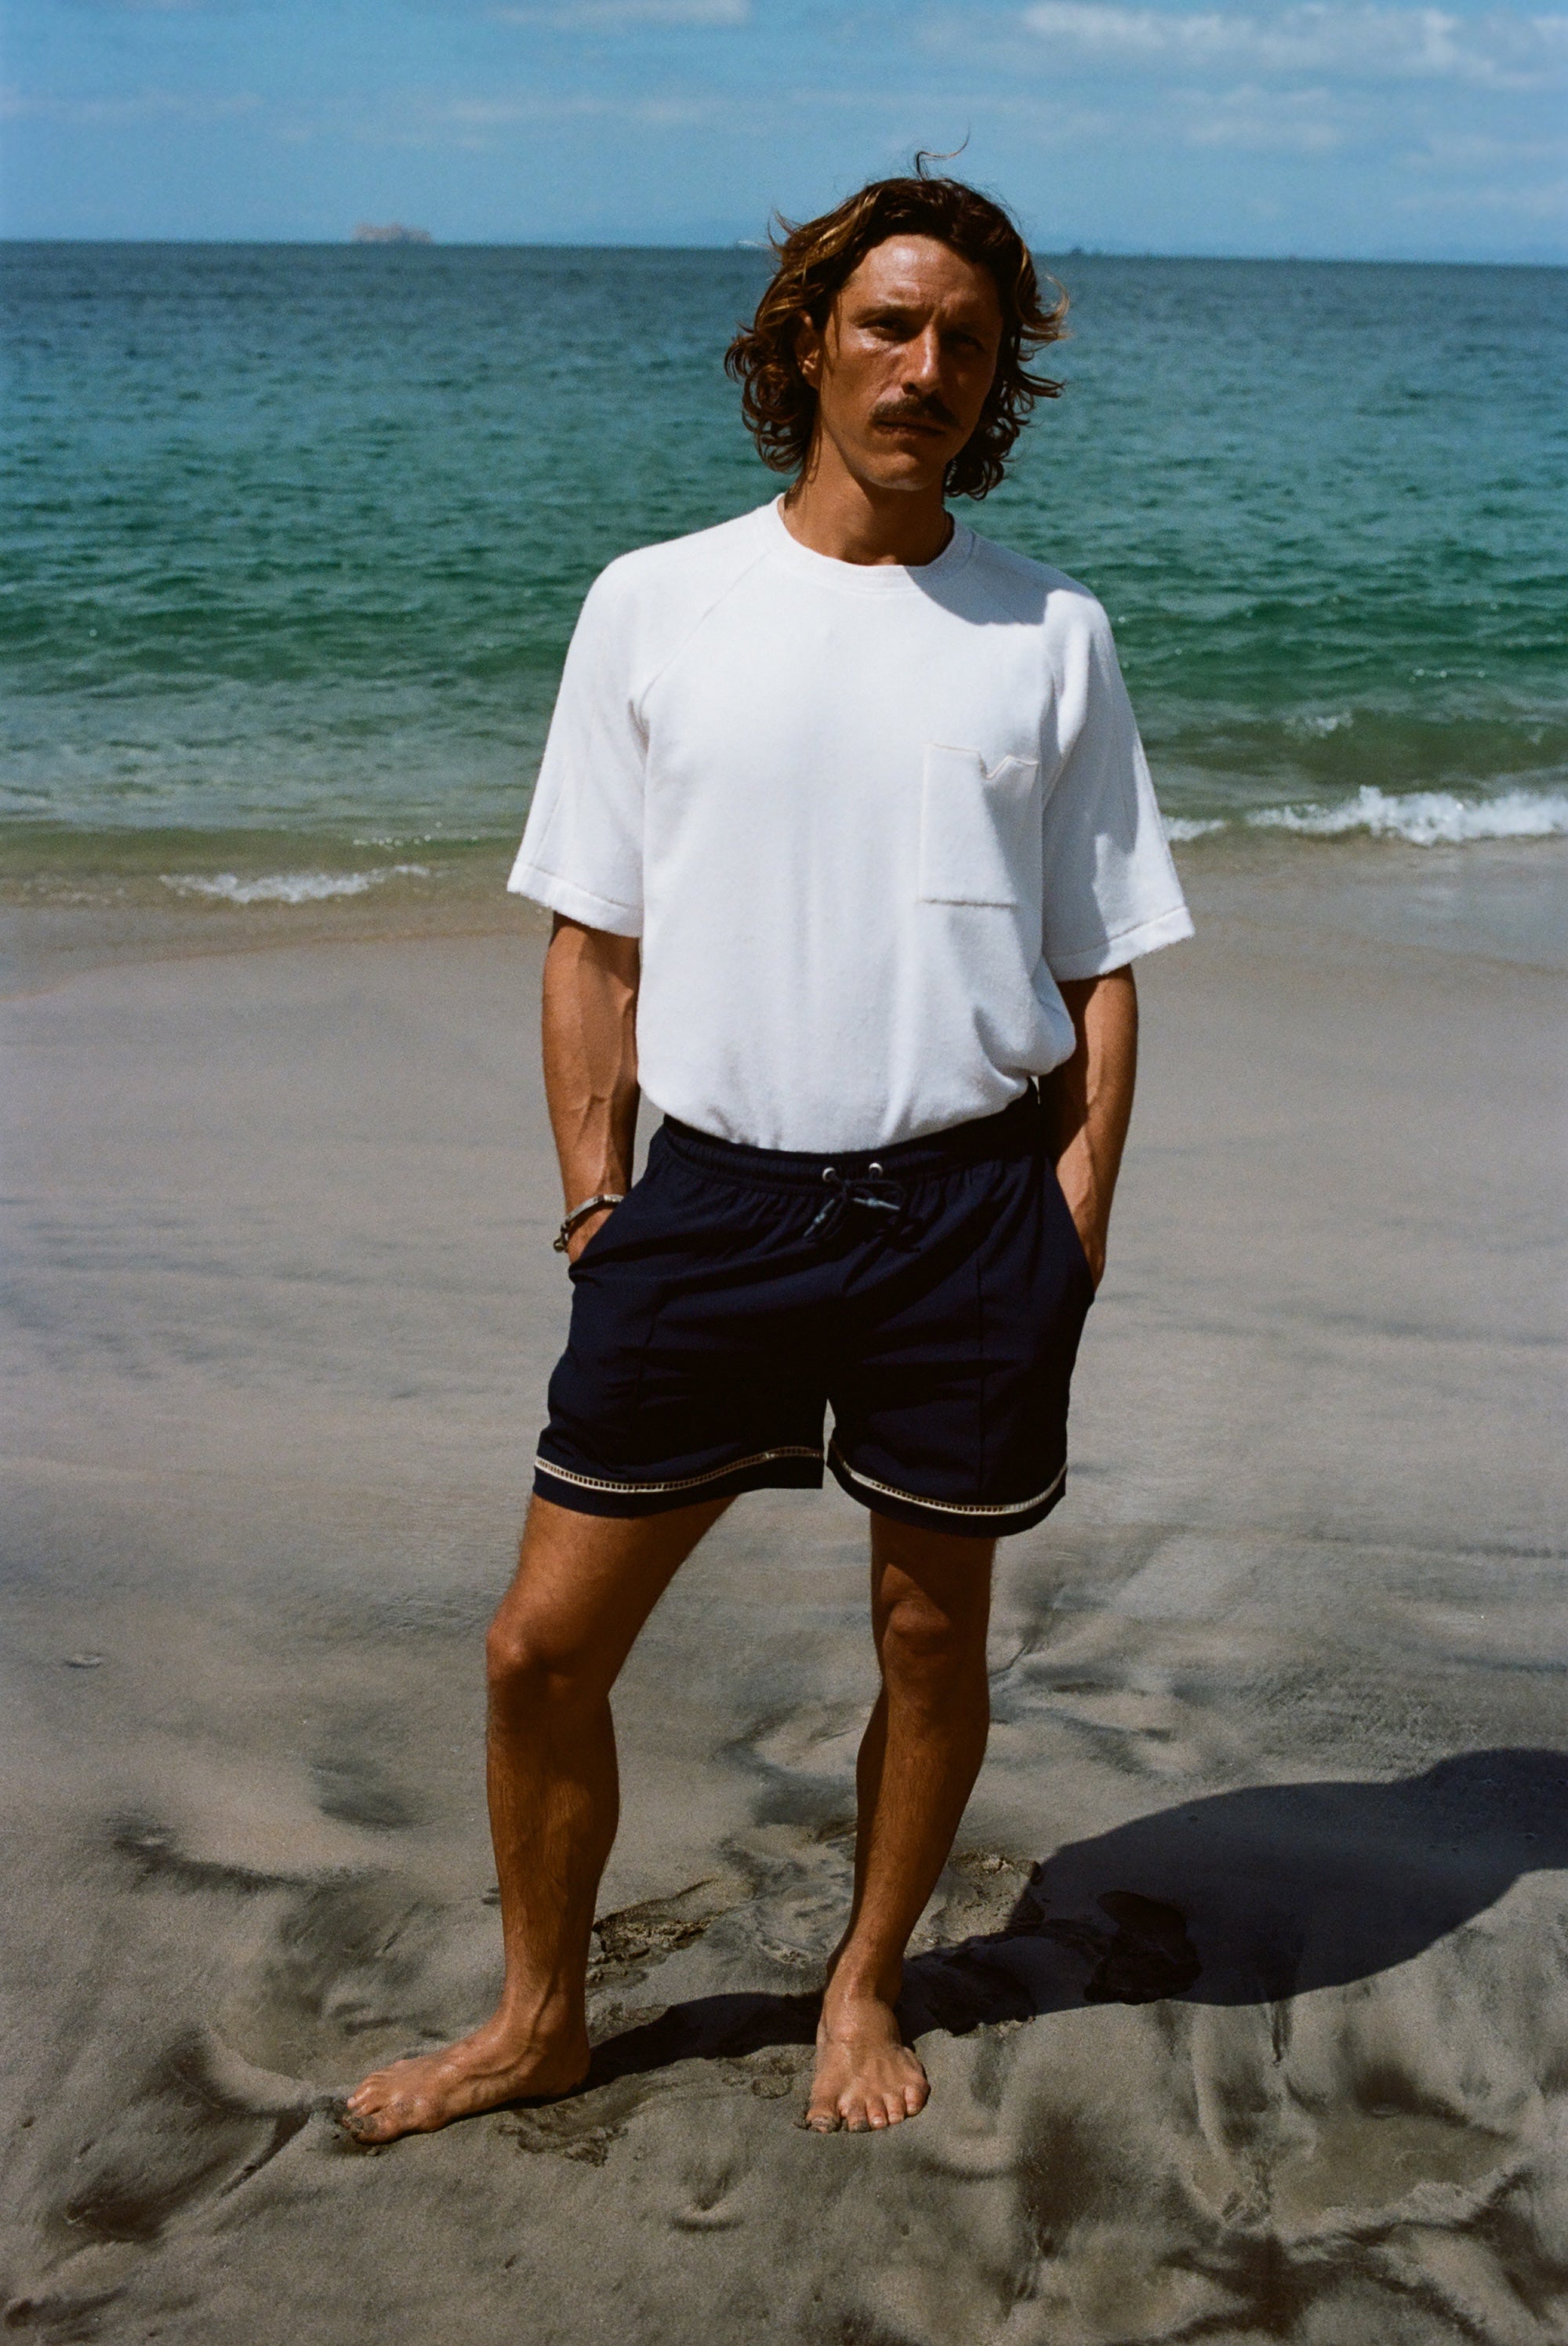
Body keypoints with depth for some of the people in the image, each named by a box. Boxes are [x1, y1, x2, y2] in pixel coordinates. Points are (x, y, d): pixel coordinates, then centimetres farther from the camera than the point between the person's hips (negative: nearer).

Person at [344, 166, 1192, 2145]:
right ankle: (540, 2017, 26)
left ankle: (865, 1987, 36)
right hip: (716, 1197, 0)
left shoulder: (1051, 637, 4)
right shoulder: (655, 606, 3)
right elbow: (594, 940, 6)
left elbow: (1100, 967, 6)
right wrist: (594, 1199, 0)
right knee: (547, 1643, 3)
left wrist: (1071, 1224, -3)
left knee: (931, 1634, 12)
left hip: (968, 1203, 0)